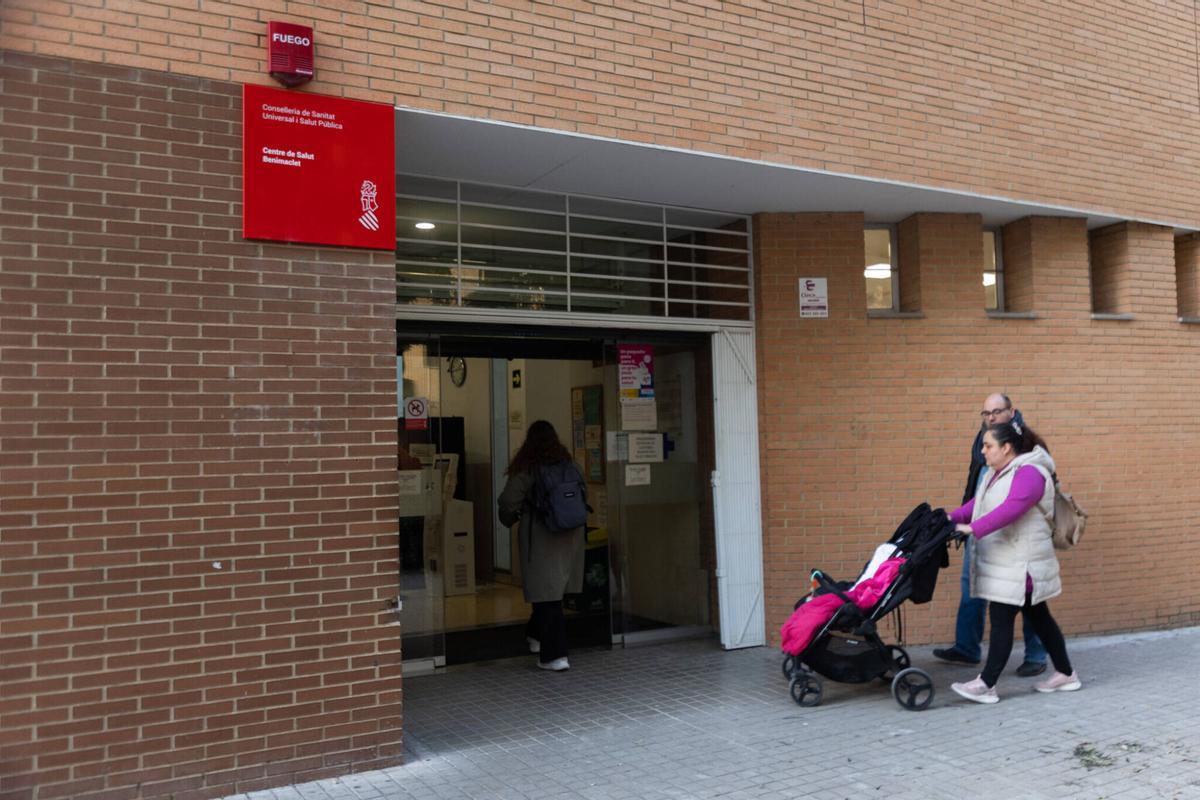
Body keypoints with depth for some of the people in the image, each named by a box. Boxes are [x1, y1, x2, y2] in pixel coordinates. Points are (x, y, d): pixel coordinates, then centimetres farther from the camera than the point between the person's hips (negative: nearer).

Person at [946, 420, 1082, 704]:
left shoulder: (1029, 474, -18)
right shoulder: (996, 472, 13)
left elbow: (1009, 510, -31)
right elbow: (978, 502, 11)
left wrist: (974, 529, -39)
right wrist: (954, 517, -5)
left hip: (1021, 564, -10)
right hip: (1003, 562, 10)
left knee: (1001, 619, -9)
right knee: (1038, 618, 17)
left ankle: (986, 685, -6)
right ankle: (1066, 674, 29)